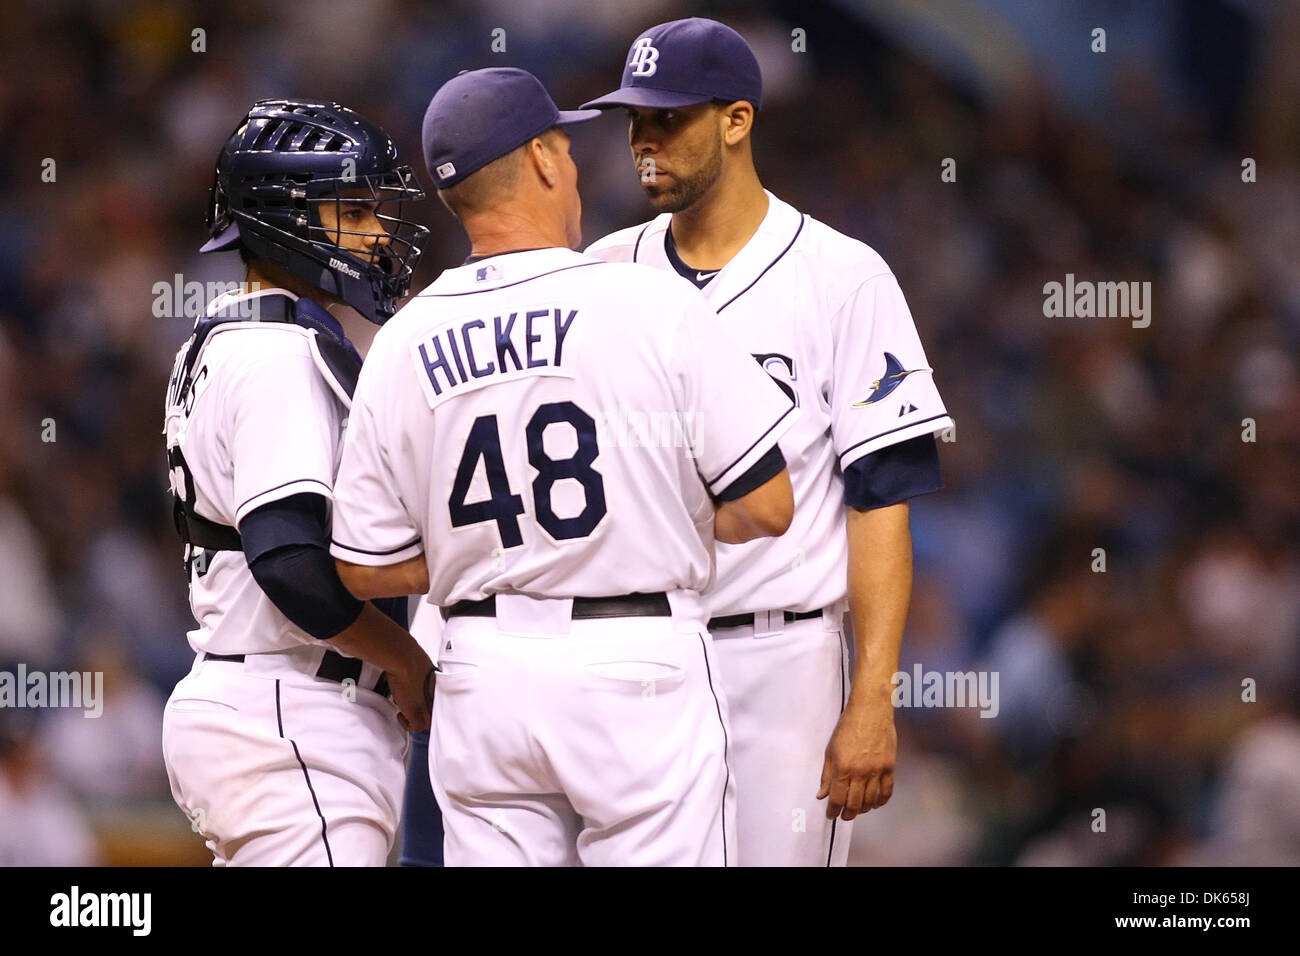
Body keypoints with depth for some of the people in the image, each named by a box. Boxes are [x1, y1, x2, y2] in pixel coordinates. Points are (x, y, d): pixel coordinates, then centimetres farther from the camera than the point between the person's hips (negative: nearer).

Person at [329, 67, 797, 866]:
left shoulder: (404, 345, 3)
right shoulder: (655, 306, -9)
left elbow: (365, 568, 7)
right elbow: (765, 507, -7)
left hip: (484, 681, 4)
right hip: (638, 675, -4)